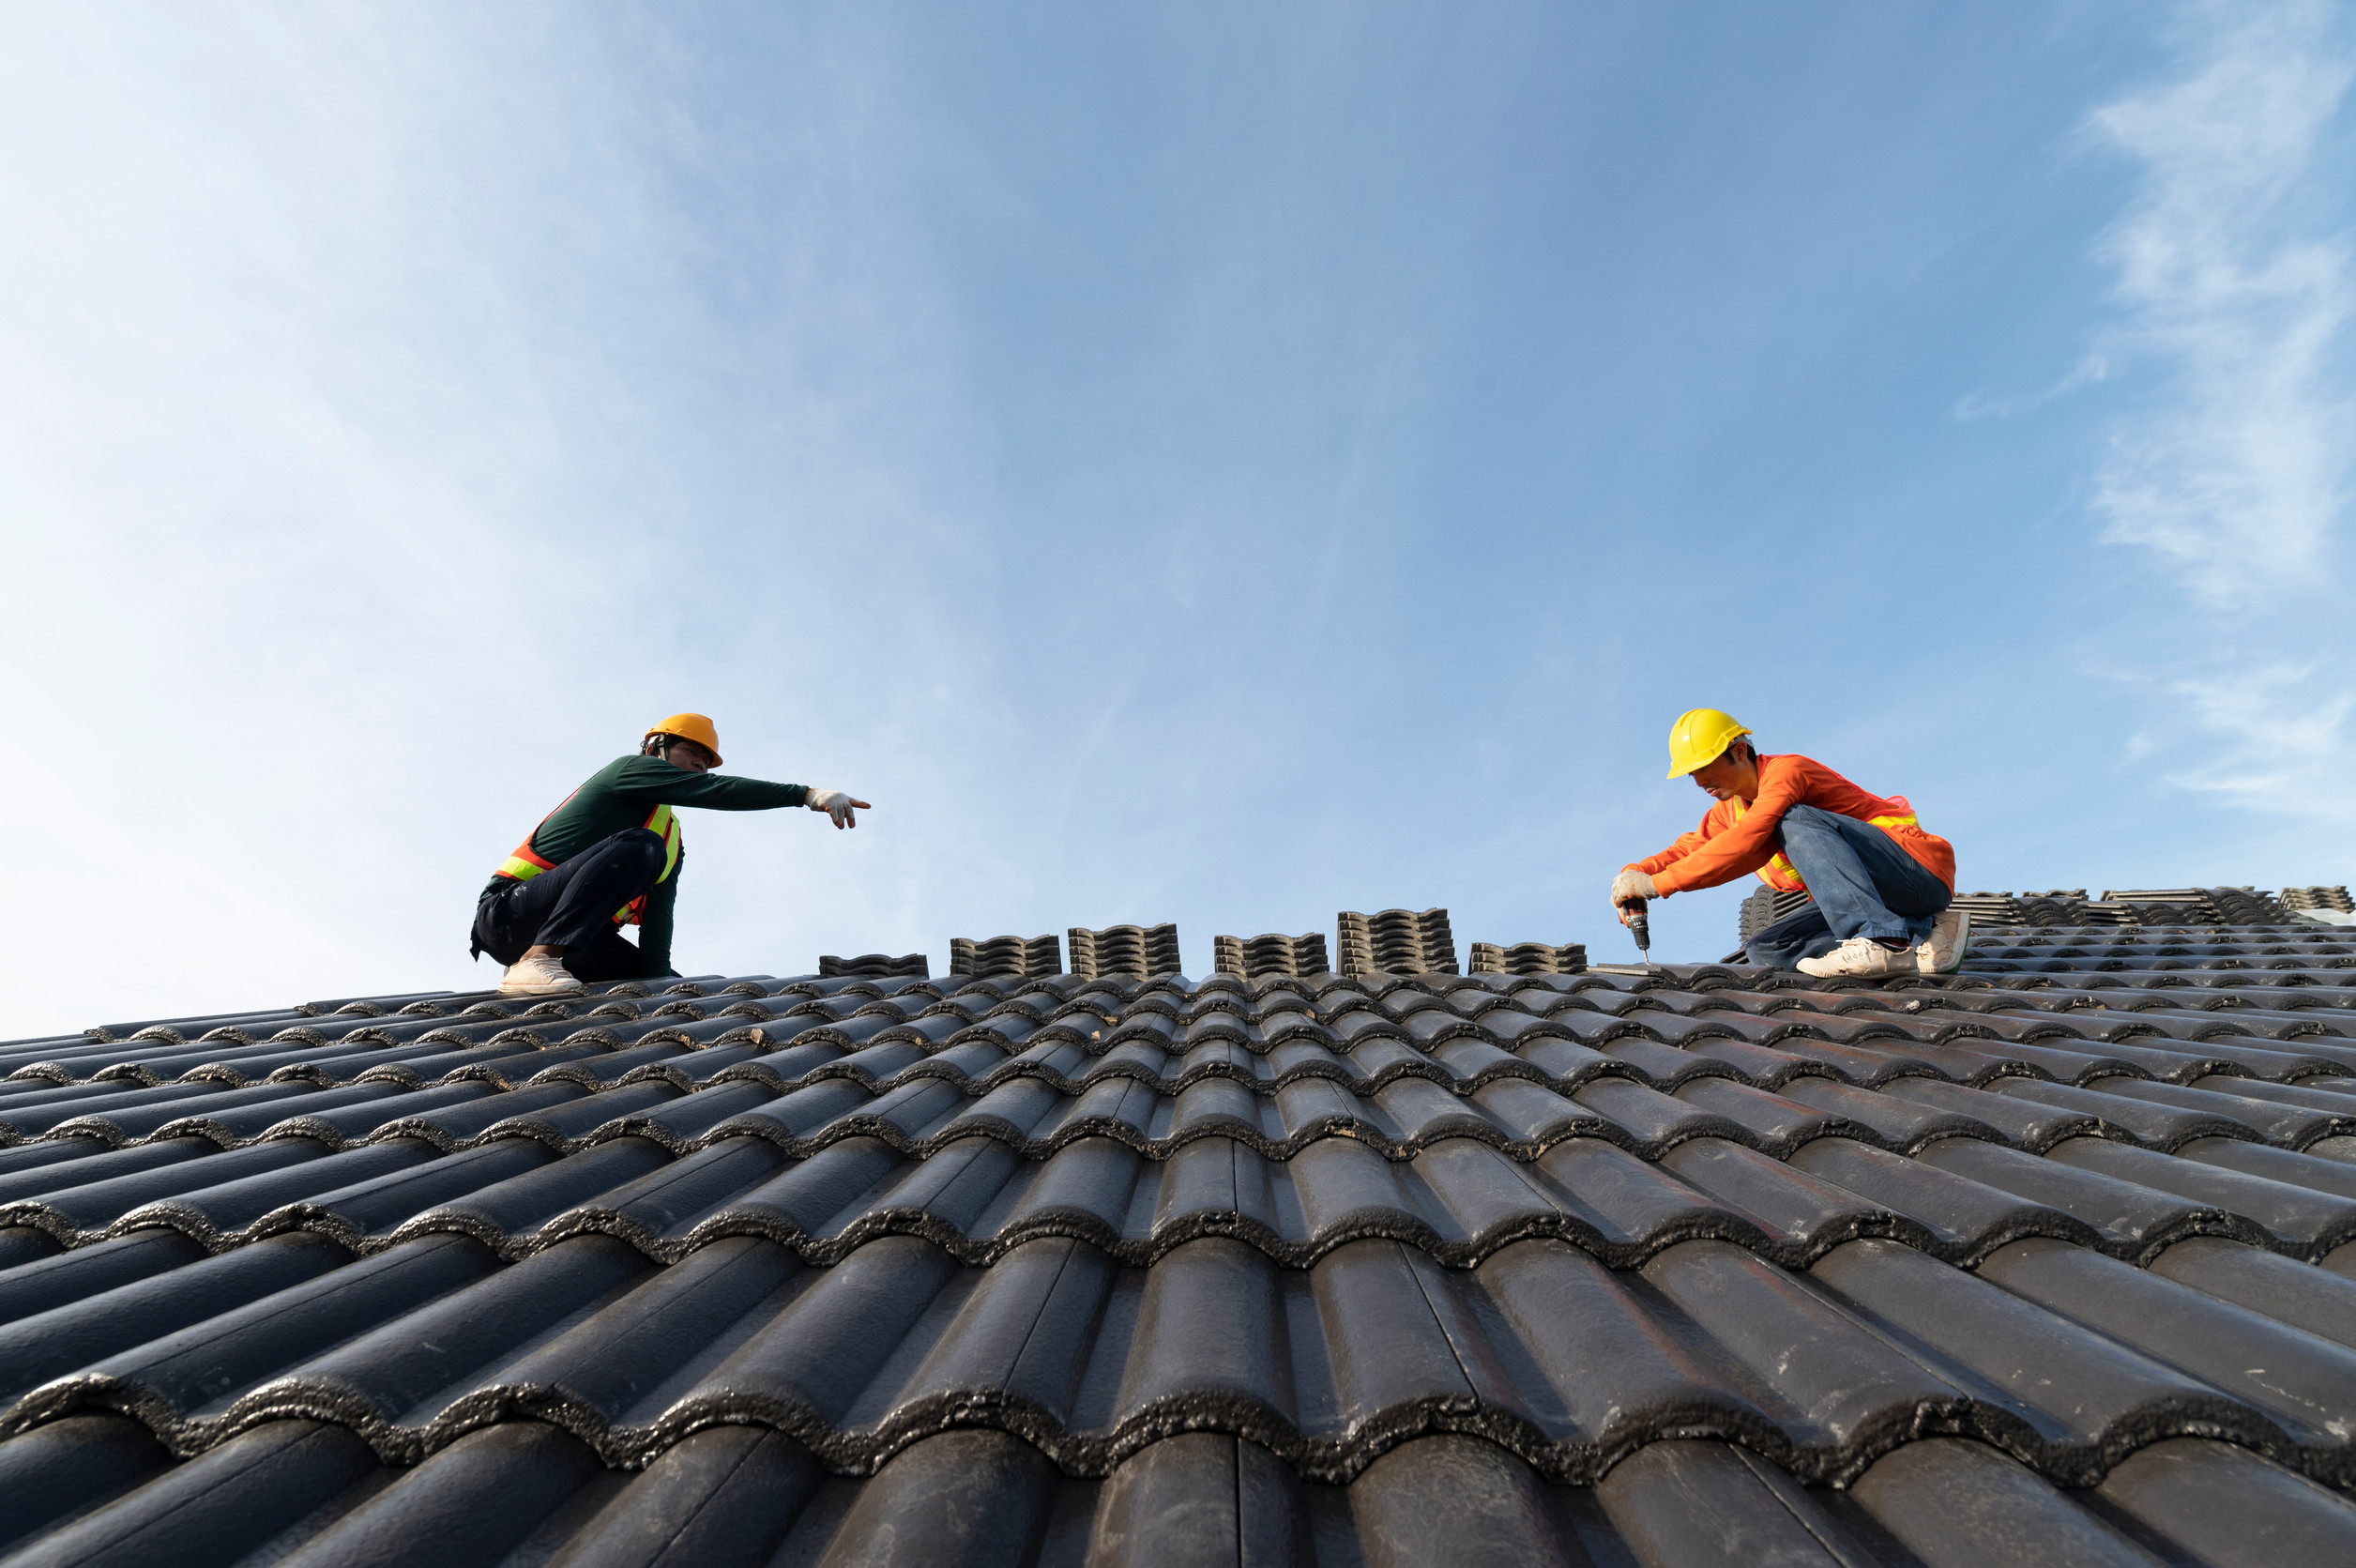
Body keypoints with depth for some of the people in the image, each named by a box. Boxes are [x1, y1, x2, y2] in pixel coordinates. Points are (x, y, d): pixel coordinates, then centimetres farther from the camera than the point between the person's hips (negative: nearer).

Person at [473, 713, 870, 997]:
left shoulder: (673, 844, 18)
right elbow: (716, 792, -18)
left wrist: (656, 982, -13)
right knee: (638, 846, -29)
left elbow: (658, 917, 3)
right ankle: (537, 961, -31)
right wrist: (807, 794, -27)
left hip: (580, 939, 7)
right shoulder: (630, 768, 0)